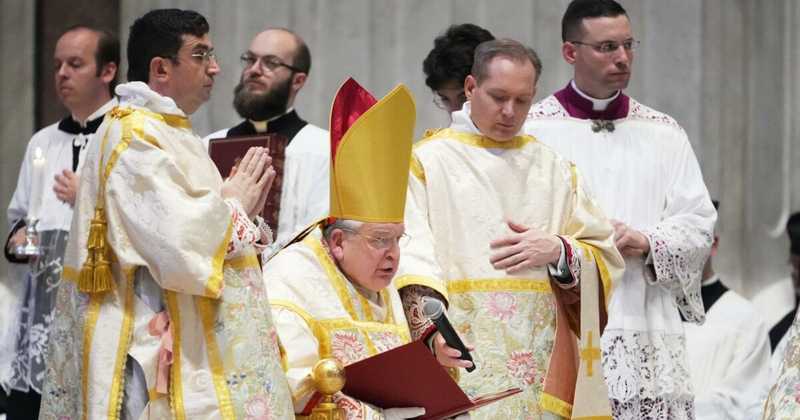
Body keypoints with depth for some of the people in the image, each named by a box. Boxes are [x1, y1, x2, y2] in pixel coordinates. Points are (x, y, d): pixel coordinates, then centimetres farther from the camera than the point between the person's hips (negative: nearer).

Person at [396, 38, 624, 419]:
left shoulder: (552, 168, 16)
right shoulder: (427, 162, 4)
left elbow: (604, 259, 14)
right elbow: (410, 257, -8)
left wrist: (558, 251, -7)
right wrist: (432, 327, -24)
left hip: (540, 356, 3)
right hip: (458, 359, -3)